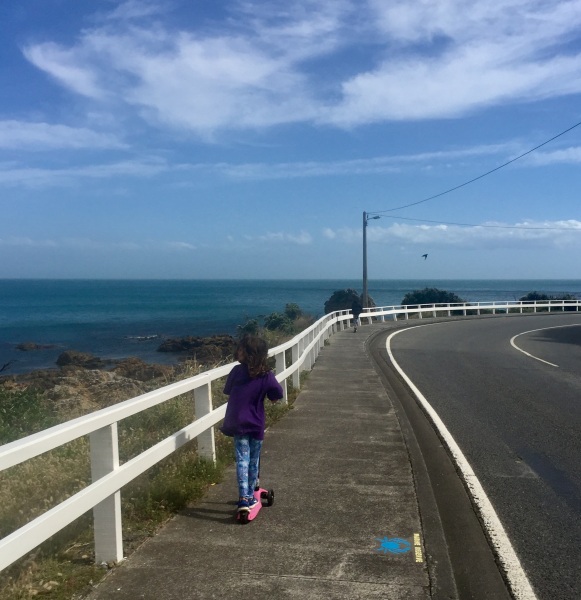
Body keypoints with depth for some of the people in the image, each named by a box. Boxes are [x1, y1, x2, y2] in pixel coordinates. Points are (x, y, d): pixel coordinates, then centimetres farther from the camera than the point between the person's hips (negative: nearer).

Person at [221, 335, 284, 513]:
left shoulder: (237, 371, -9)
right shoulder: (266, 375, -8)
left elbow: (227, 391, 4)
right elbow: (277, 394, -12)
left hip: (238, 424, -1)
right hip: (257, 424, 1)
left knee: (242, 460, 1)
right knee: (253, 461, 14)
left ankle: (244, 498, -10)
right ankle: (250, 496, 24)